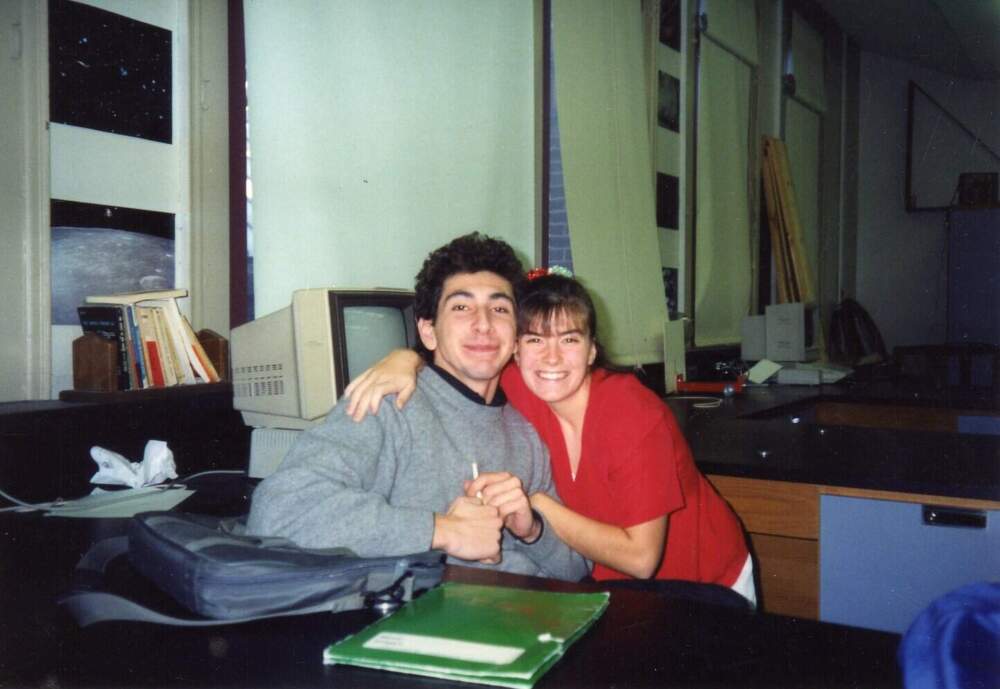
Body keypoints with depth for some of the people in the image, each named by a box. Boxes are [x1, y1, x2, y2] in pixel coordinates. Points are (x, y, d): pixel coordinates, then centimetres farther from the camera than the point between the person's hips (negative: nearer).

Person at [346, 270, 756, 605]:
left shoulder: (637, 418, -29)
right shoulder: (519, 388, -16)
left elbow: (640, 558, -28)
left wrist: (534, 504, -31)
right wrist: (405, 360, -24)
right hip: (613, 581, 3)